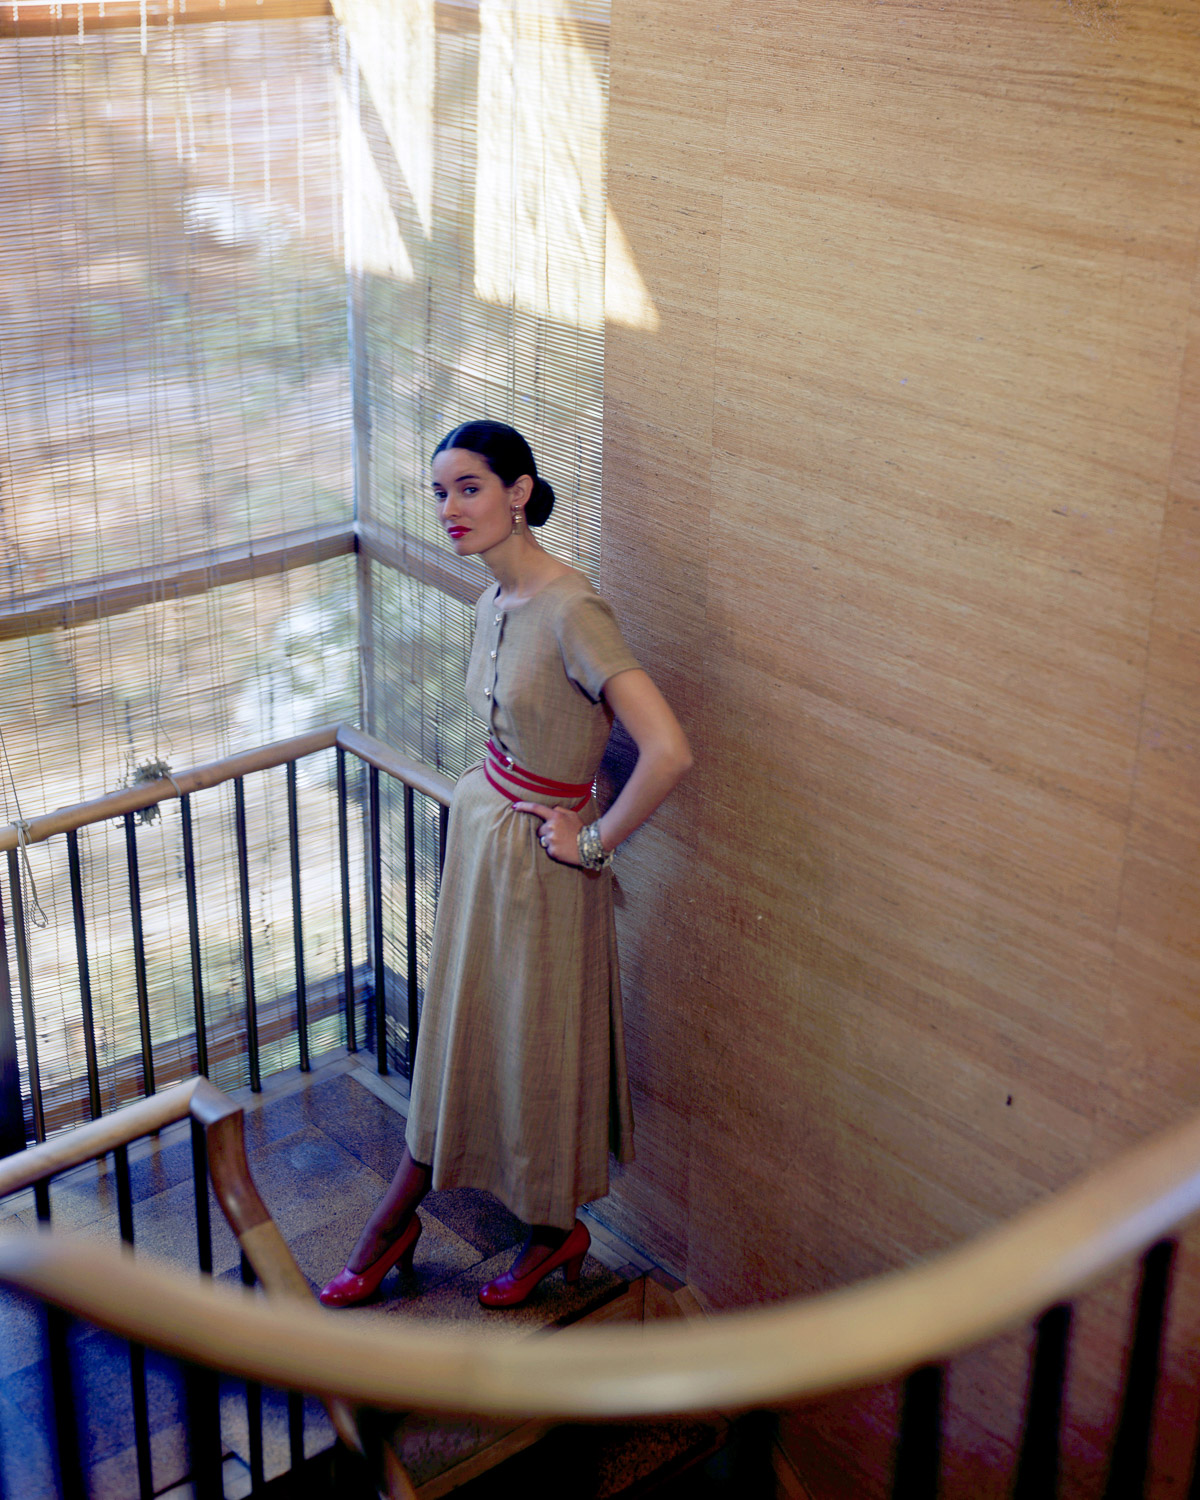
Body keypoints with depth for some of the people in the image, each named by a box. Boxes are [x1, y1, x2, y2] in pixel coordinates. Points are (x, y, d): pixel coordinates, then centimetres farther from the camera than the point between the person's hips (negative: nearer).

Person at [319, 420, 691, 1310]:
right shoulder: (497, 602, 1)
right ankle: (396, 1220, 34)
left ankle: (558, 1231, 34)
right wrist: (490, 795, 11)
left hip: (539, 860, -8)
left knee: (542, 1045, 11)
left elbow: (669, 753, -34)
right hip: (479, 833, 8)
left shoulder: (572, 610, -26)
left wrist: (595, 841, -22)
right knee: (455, 1029, 20)